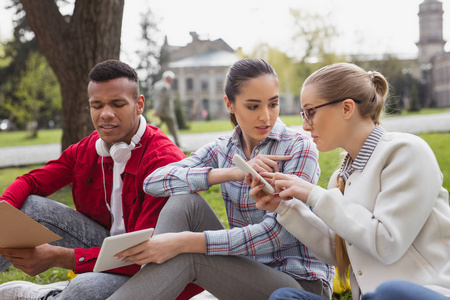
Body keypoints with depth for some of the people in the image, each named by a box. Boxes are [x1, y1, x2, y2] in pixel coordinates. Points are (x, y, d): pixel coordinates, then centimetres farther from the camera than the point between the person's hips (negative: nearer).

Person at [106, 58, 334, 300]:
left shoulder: (299, 148, -11)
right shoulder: (222, 150, 4)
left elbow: (277, 232, -23)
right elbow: (154, 182, -9)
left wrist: (183, 242, -33)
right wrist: (232, 173, -23)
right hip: (248, 270, 5)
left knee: (188, 257, -29)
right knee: (185, 200, -18)